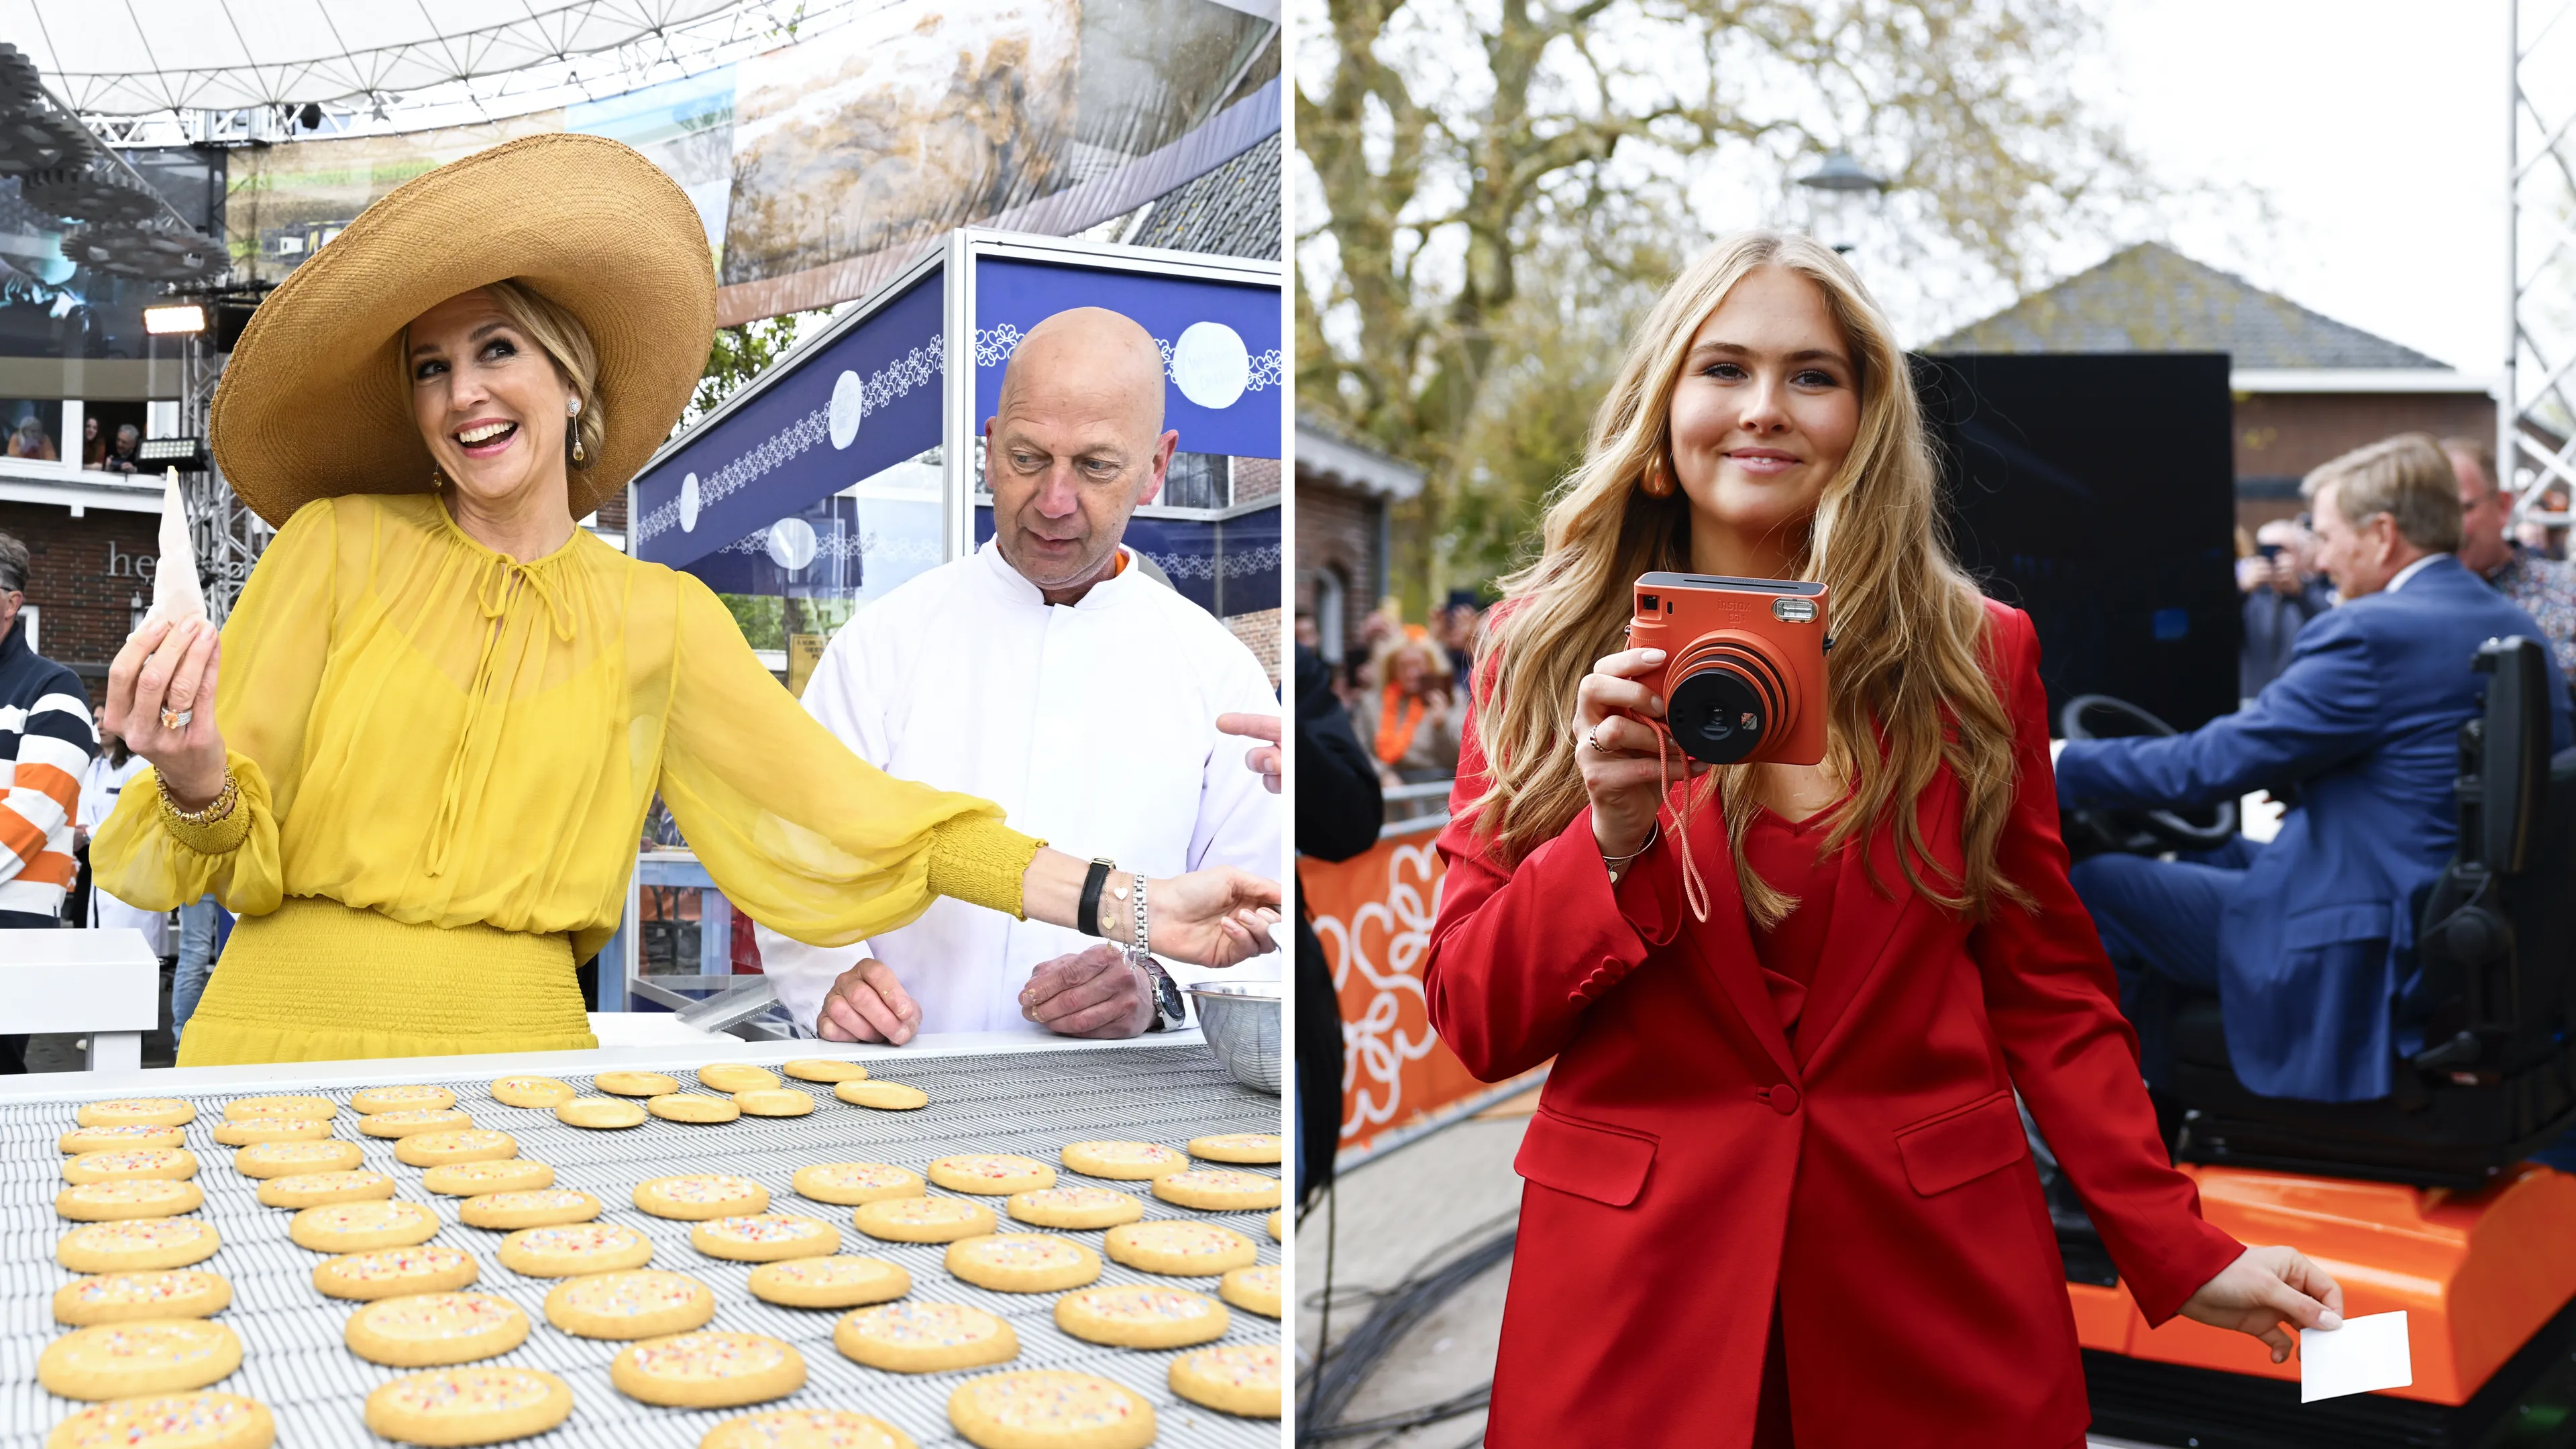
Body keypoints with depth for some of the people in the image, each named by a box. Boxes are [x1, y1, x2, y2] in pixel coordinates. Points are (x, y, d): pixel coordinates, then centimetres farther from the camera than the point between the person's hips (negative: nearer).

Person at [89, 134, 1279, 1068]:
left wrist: (1130, 905, -5)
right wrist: (198, 786, -22)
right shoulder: (337, 545, 4)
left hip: (518, 1048, 1)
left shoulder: (657, 619, 7)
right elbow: (225, 856, 2)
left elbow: (841, 811, 2)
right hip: (283, 1038, -1)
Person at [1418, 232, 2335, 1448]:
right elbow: (1474, 1023, -4)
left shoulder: (1977, 655, 1)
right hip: (1640, 1295, -1)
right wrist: (1612, 836, -19)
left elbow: (2048, 989, 6)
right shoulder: (1544, 653, -1)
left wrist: (2179, 1249, -3)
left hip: (1939, 1288, 1)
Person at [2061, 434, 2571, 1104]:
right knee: (2217, 857, 28)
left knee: (2096, 888, -2)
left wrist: (2061, 766, -5)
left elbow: (2206, 764, -17)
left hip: (2367, 964, -10)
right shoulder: (2516, 629, 8)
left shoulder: (2367, 634, -20)